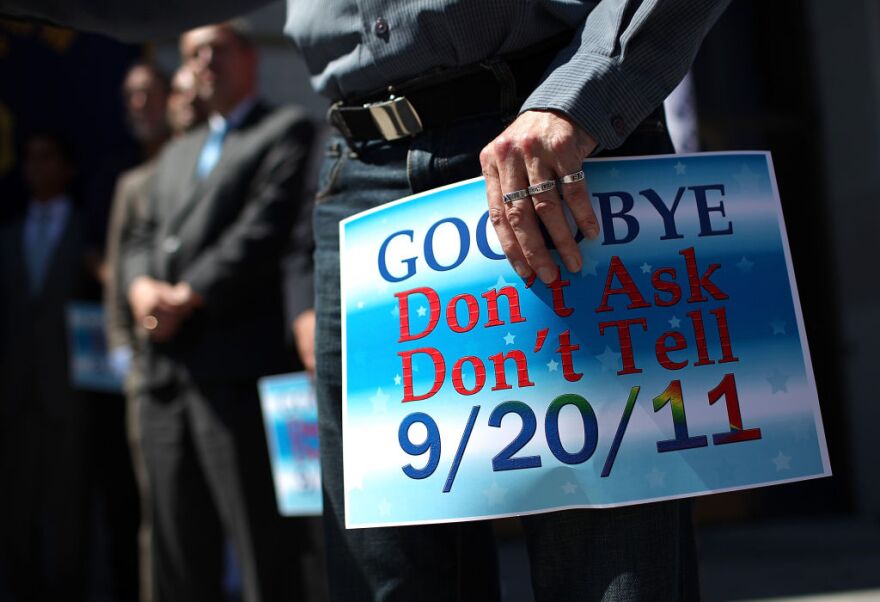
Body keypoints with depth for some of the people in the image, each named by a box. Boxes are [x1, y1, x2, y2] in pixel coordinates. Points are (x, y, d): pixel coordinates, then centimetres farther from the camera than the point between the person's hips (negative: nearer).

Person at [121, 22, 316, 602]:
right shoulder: (177, 152, 27)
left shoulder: (287, 130, 4)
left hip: (236, 366, -7)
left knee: (262, 547, -7)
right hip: (167, 371, 7)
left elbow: (267, 226, -9)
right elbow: (143, 235, 22)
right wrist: (142, 285, 0)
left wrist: (189, 294, -12)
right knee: (179, 550, 10)